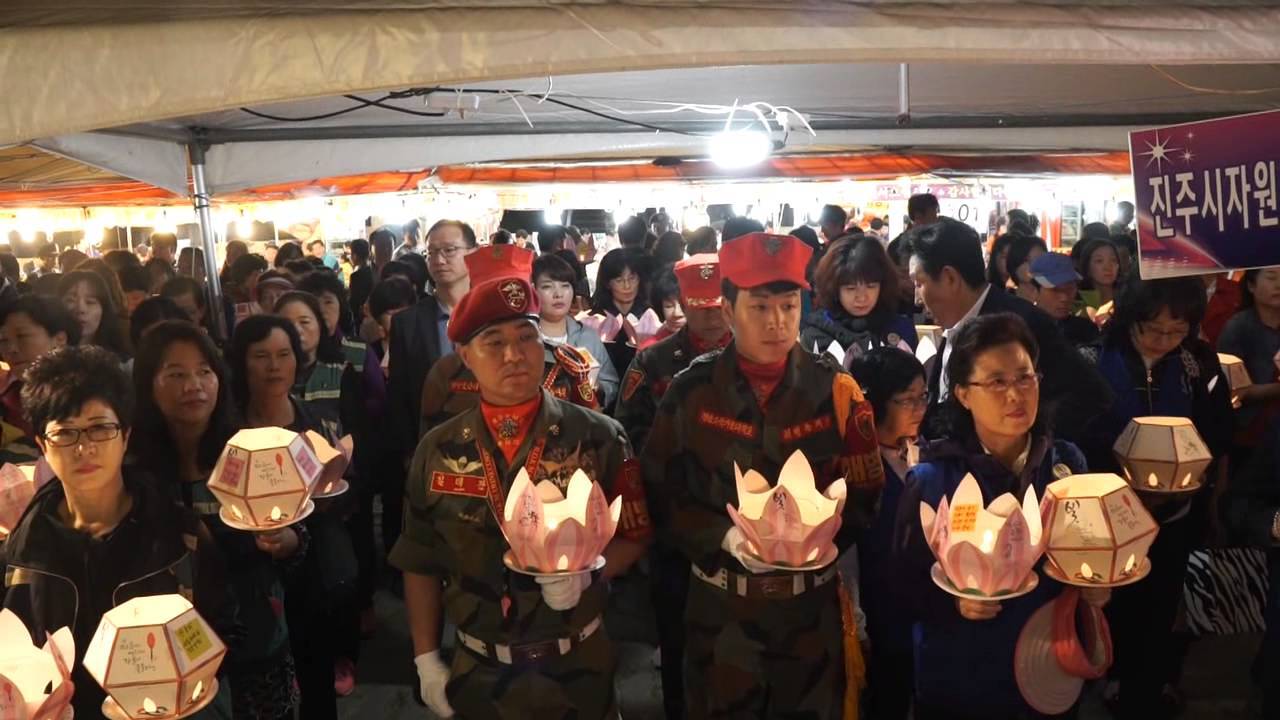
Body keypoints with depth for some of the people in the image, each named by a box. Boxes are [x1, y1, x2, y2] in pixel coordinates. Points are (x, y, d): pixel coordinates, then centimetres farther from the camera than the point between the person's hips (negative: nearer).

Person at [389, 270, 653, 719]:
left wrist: (586, 573, -20)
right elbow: (420, 562, 4)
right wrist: (426, 660, 2)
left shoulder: (599, 438, -9)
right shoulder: (437, 451, -4)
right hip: (478, 671, 1)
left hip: (578, 667, -1)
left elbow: (634, 536, -2)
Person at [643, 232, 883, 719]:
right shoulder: (691, 391, -6)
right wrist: (725, 537, -19)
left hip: (812, 605, 1)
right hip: (721, 608, 0)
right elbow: (660, 494, -5)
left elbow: (865, 492, -2)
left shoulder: (834, 388, -4)